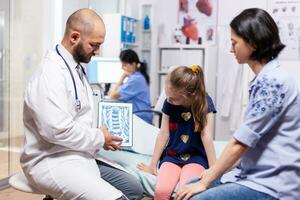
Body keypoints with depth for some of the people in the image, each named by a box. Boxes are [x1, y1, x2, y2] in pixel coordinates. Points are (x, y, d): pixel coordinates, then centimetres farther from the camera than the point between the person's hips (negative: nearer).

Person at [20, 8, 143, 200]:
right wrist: (99, 139, -13)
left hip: (80, 155, 10)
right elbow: (57, 130, -26)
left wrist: (99, 136, 6)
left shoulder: (75, 68, 13)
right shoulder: (51, 74, -19)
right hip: (53, 162, -10)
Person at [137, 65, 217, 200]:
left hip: (196, 157, -2)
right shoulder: (168, 103, -4)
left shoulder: (204, 102, -12)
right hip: (172, 156, 2)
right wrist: (152, 166, 0)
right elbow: (163, 134, -2)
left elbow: (206, 136, -15)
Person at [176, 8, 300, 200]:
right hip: (256, 174, 9)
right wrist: (214, 171, 12)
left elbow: (241, 142, -19)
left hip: (272, 184, -9)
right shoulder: (264, 78, 11)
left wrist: (205, 182, -12)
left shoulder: (272, 81, -19)